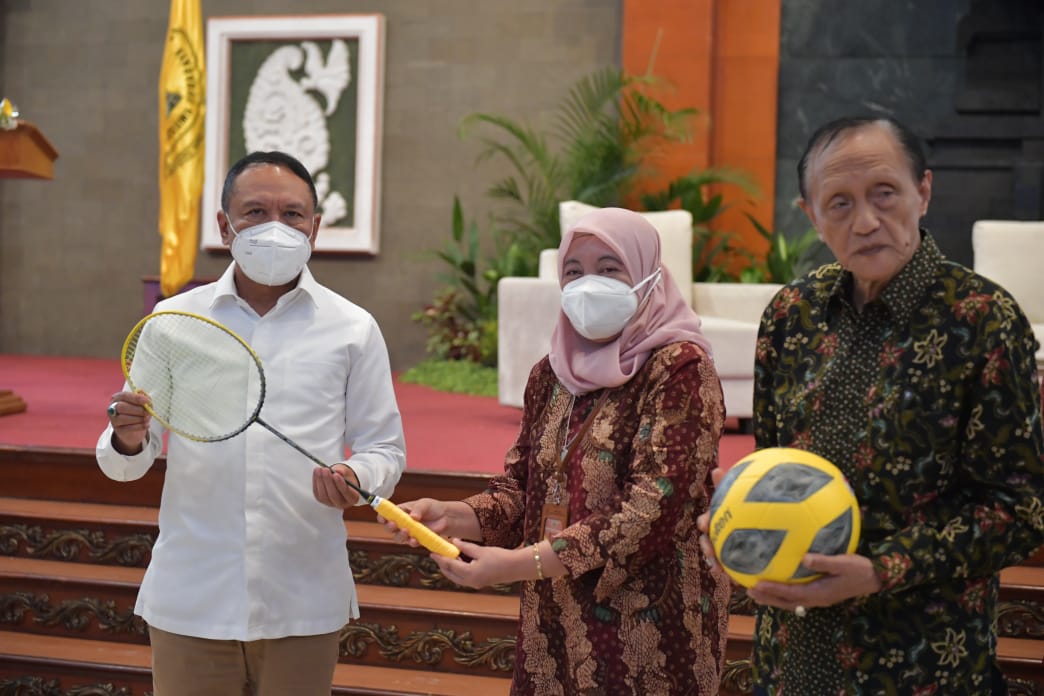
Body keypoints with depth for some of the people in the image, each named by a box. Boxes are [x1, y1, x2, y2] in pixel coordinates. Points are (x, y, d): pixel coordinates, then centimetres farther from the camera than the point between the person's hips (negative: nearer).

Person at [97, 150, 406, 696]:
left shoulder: (353, 329, 3)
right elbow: (123, 465, 7)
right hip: (189, 600, 0)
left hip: (303, 605, 0)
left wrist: (356, 479, -17)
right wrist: (128, 441, -17)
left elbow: (384, 450, 6)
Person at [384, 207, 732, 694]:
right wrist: (452, 516, -11)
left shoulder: (679, 368, -12)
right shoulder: (553, 372, 7)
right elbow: (522, 488, 10)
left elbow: (650, 512, -20)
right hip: (555, 624, 5)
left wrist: (517, 564, -24)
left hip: (650, 630, -5)